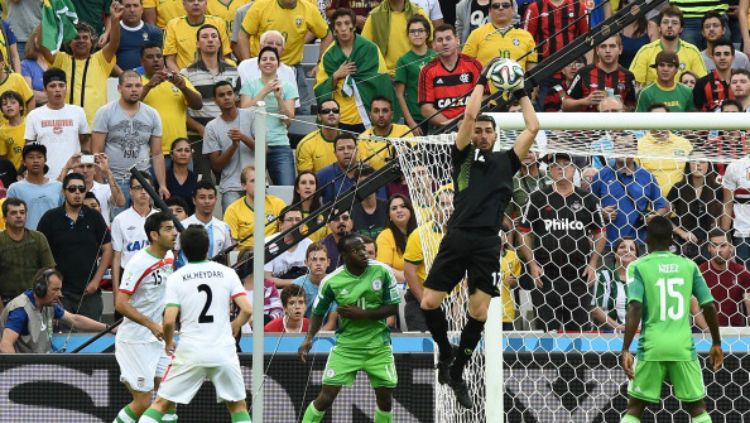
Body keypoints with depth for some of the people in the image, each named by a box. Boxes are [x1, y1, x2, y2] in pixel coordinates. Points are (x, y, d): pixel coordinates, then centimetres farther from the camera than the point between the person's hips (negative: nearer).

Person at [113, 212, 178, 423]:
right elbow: (121, 304, -23)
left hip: (157, 339, 8)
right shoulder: (139, 263, -19)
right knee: (142, 403, -6)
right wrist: (152, 325, -27)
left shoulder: (170, 259, 5)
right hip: (135, 340, -8)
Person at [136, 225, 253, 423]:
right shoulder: (227, 273, 1)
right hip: (223, 351, 1)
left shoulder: (176, 278, -3)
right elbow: (247, 310, -6)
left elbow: (169, 320, -9)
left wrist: (168, 342, 11)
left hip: (190, 352, -1)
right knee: (238, 406, 16)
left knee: (161, 404, 8)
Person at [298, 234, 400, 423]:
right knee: (327, 395, -8)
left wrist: (362, 314, -19)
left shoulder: (382, 272, -10)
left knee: (385, 397, 3)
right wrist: (309, 338, -14)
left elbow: (393, 308, -7)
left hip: (378, 345, 1)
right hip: (346, 345, -1)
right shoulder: (331, 281, -11)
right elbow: (318, 313, 2)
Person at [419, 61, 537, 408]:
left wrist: (521, 94, 22)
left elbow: (533, 128, 13)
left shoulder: (505, 161, 16)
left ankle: (457, 373, 12)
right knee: (429, 303, -6)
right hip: (457, 237, 0)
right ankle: (445, 352, 22)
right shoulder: (463, 157, 12)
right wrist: (482, 82, 13)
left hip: (487, 243, 0)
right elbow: (469, 115, 3)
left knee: (479, 313, -4)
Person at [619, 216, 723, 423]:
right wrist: (716, 344, 20)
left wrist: (625, 349, -16)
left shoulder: (638, 267, -1)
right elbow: (709, 307, 7)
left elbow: (635, 308, -13)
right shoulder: (688, 266, 7)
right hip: (683, 347, 1)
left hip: (652, 346, -1)